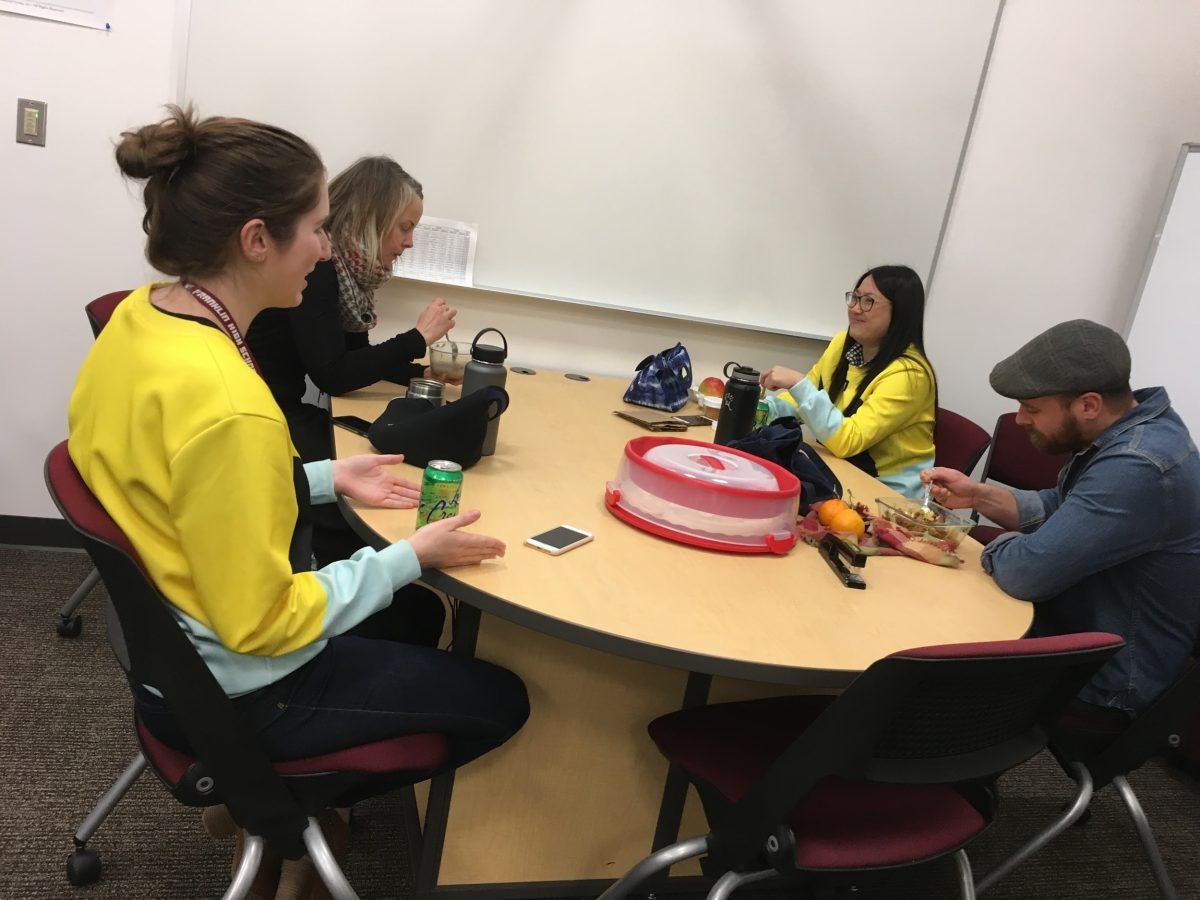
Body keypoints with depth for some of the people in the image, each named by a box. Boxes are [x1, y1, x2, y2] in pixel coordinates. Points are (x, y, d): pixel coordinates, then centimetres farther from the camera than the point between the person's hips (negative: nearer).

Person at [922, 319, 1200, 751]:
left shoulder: (1139, 469, -33)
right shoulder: (1135, 423, -1)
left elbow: (1026, 571, -33)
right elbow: (1060, 507, 12)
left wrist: (997, 548, -11)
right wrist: (979, 496, -3)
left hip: (1102, 692, -9)